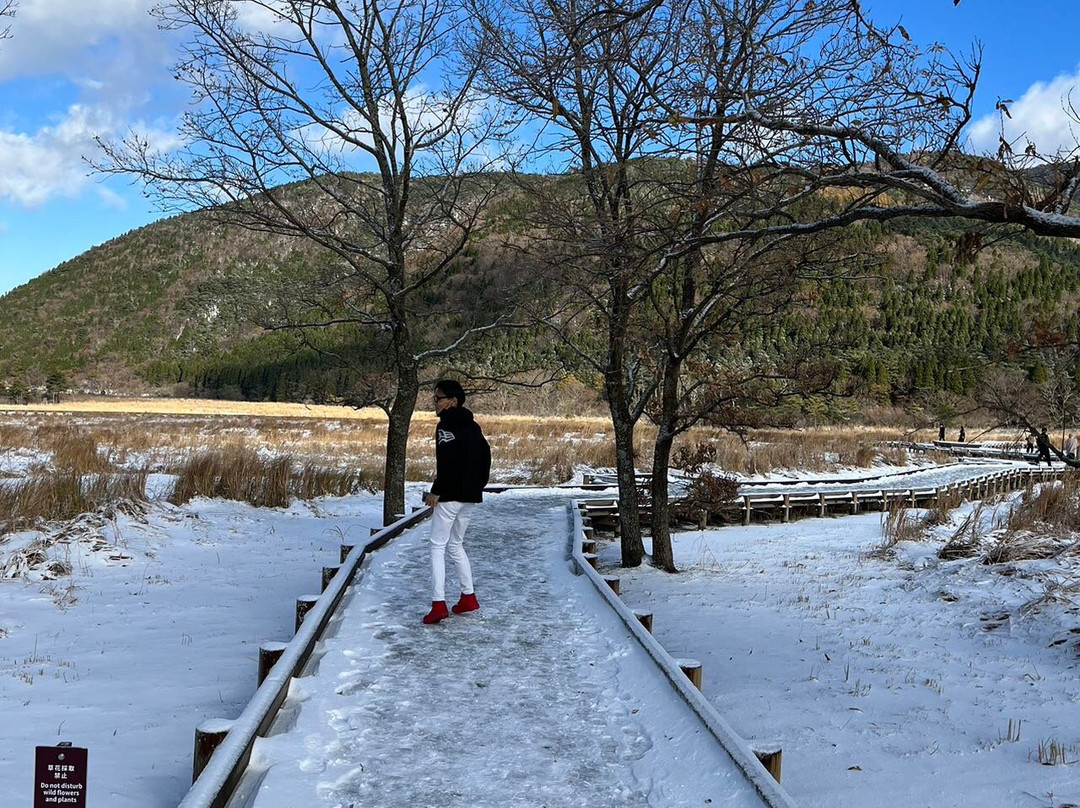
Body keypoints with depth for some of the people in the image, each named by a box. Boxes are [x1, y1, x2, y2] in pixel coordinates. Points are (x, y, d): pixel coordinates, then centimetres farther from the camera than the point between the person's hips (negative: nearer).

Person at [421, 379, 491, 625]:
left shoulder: (446, 425, -12)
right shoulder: (472, 426, 14)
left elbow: (448, 462, -22)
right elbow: (485, 456, 17)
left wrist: (437, 491, -17)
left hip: (450, 495, -8)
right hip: (471, 496, 9)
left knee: (437, 546, -3)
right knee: (455, 545, 20)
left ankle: (438, 603, -9)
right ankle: (468, 597, 19)